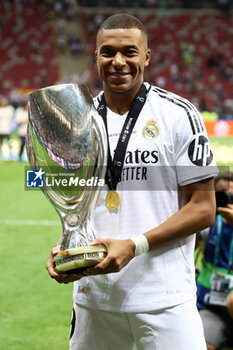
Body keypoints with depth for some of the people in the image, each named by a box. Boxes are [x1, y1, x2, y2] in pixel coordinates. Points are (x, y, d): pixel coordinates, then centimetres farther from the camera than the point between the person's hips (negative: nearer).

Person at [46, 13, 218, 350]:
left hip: (164, 297, -4)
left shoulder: (178, 115, -4)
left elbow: (203, 209, -6)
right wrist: (64, 247, -2)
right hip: (92, 293, 4)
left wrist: (134, 246, -16)